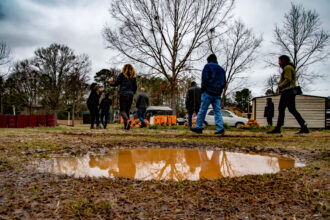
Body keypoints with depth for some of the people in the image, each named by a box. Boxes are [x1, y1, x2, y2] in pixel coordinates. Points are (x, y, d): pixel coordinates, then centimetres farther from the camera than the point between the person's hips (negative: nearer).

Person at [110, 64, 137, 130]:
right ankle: (126, 126, 5)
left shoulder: (122, 75, 1)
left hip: (123, 94, -4)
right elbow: (135, 86, 9)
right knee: (127, 110, 11)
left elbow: (116, 83, 1)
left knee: (122, 110, -3)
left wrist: (111, 82, 22)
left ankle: (127, 120, -31)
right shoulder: (133, 76, 11)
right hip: (130, 94, 4)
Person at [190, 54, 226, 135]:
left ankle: (198, 127, 4)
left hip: (208, 92, -6)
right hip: (217, 94, 6)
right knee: (217, 111, 2)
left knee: (203, 110, -1)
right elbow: (224, 82, 19)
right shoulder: (221, 69, 20)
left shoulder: (208, 66, 1)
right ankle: (220, 129, -6)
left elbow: (205, 79, -11)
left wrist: (202, 89, -4)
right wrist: (219, 90, 18)